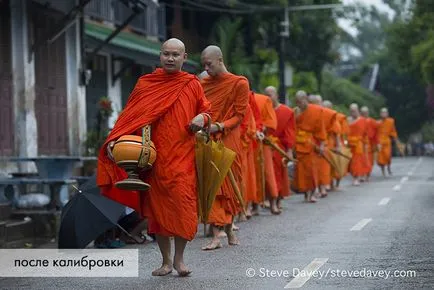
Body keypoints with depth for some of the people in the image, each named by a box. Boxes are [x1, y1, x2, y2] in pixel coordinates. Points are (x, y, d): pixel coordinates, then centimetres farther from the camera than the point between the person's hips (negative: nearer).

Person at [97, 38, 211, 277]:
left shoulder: (192, 84, 6)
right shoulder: (145, 83, 4)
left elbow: (205, 110, 17)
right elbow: (130, 116, 1)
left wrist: (202, 118, -7)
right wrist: (113, 141, -12)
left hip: (183, 157, 0)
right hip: (154, 156, 0)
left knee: (183, 206, -6)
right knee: (157, 207, 3)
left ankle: (179, 258, 10)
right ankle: (166, 261, 14)